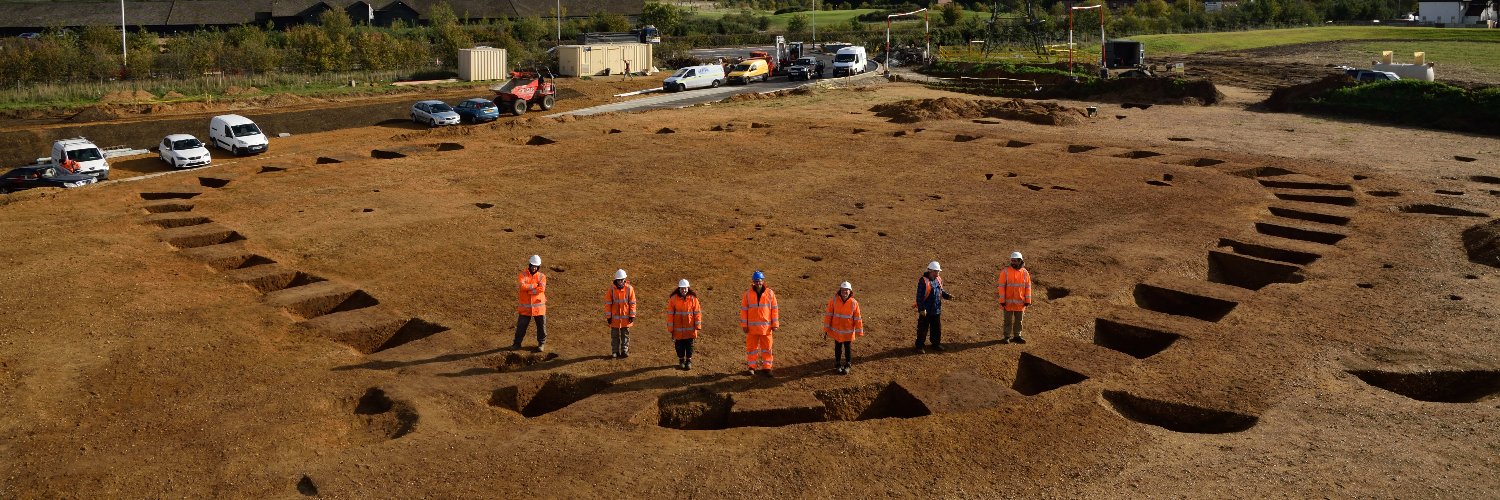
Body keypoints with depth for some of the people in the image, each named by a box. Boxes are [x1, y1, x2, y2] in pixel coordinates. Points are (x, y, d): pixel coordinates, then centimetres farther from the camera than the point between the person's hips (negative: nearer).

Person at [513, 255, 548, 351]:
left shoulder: (541, 276, 0)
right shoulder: (523, 275, -1)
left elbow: (542, 289, -17)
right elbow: (522, 285, -21)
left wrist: (528, 290, -17)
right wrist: (535, 286, -17)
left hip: (539, 306, 0)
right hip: (526, 307, 0)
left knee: (541, 326, 8)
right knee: (521, 326, 7)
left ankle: (542, 343, 23)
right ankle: (517, 343, 21)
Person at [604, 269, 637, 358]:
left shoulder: (629, 288, -6)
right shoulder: (611, 289, -7)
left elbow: (632, 303, -1)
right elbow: (608, 303, -2)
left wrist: (632, 315, -3)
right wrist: (608, 316, -4)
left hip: (626, 317, 0)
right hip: (615, 317, 0)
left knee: (625, 334, 8)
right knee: (615, 335, 7)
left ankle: (625, 351, 16)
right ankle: (615, 351, 15)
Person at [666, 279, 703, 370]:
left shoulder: (693, 298, -6)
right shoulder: (673, 299, -8)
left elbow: (697, 312, -1)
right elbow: (670, 314, -3)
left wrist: (698, 326, -4)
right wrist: (670, 328, -3)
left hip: (690, 328, 0)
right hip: (678, 328, 0)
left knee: (689, 345, 9)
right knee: (679, 345, 9)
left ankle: (689, 361, 25)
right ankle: (681, 360, 28)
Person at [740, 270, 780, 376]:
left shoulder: (770, 293, 0)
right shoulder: (748, 294, -1)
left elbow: (774, 309, 3)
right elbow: (743, 309, 2)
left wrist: (775, 324, 0)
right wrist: (744, 325, -1)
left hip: (766, 327, 0)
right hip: (752, 327, 0)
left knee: (767, 347, 4)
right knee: (751, 347, 6)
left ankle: (766, 368, 12)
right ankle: (752, 367, 18)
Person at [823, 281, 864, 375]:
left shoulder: (854, 303, -15)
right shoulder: (834, 300, -14)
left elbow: (857, 318, -8)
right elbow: (828, 315, -8)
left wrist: (859, 331, -5)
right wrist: (826, 329, -6)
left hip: (848, 331, -1)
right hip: (836, 330, 1)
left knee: (847, 348, 14)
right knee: (838, 347, 16)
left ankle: (847, 365, 32)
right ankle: (838, 364, 35)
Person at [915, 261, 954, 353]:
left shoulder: (938, 279, 2)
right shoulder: (924, 281, -21)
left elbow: (941, 291, 17)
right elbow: (919, 296, -19)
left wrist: (947, 296, -2)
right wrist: (921, 309, -21)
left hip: (937, 310, 7)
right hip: (926, 311, -7)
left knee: (937, 328, 19)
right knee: (923, 329, 4)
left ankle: (936, 344, 36)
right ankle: (919, 346, 15)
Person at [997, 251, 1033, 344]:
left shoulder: (1025, 273, 1)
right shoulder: (1005, 272, -7)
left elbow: (1028, 287, 5)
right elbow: (1001, 287, -7)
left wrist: (1027, 301, 1)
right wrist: (1002, 301, -11)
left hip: (1020, 302, 3)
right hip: (1008, 302, -3)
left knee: (1018, 320, 11)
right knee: (1008, 320, 4)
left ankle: (1017, 336, 22)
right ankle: (1006, 337, 13)